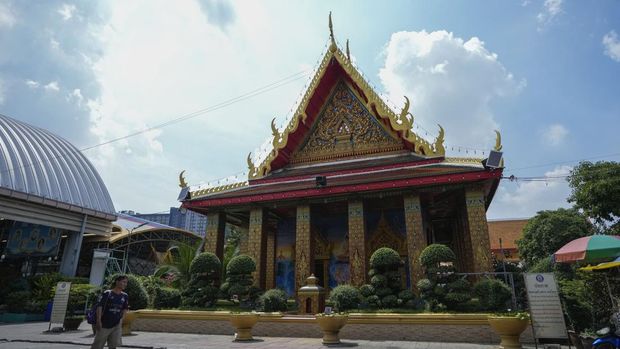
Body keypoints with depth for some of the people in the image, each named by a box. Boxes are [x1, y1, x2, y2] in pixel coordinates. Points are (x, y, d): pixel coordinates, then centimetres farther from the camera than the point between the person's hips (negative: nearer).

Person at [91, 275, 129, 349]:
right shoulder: (107, 293, -11)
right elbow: (99, 306, -14)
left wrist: (121, 319, 6)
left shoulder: (125, 296, 3)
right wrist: (98, 321, -19)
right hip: (104, 324, -4)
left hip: (116, 325, 4)